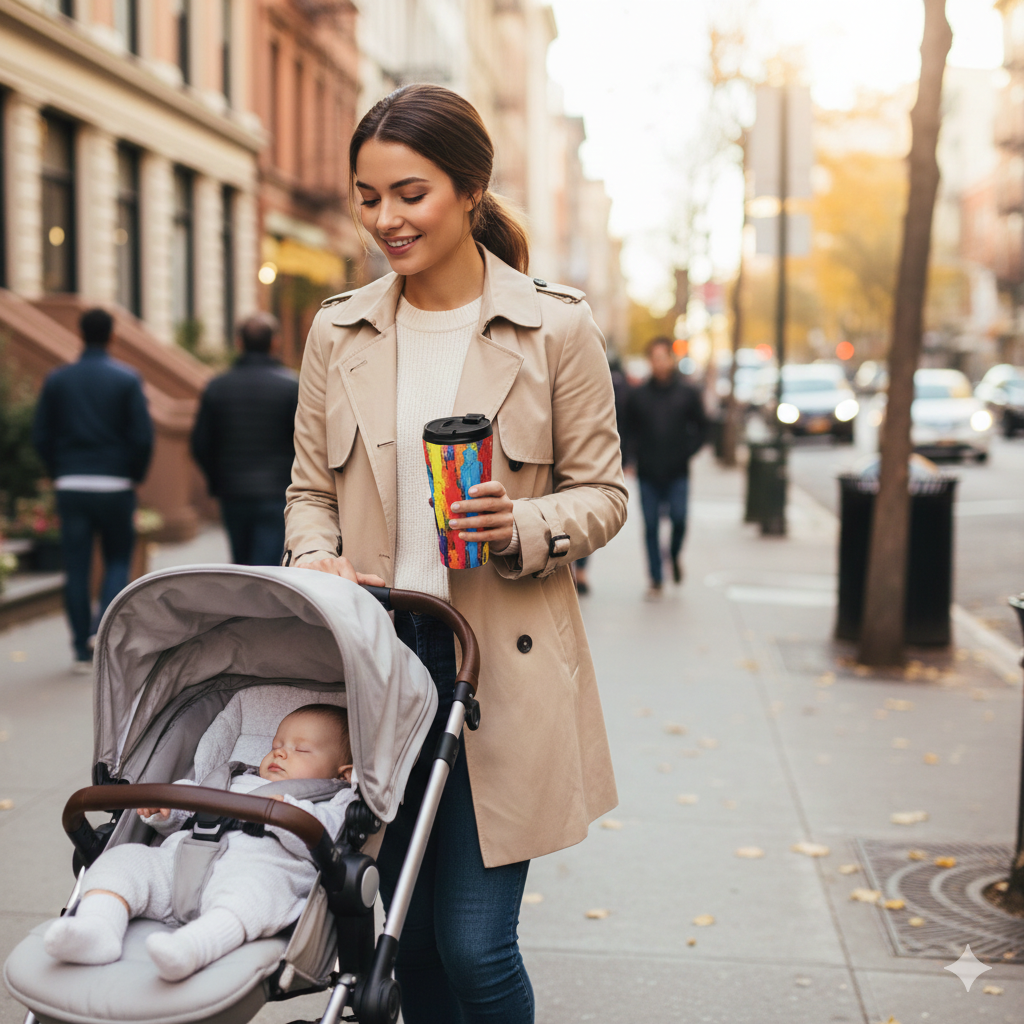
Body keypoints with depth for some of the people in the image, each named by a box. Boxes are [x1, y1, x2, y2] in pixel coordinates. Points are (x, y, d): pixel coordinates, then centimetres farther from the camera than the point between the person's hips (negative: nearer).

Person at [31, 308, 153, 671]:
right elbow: (143, 436, -8)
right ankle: (103, 630, -6)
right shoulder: (127, 379, -4)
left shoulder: (57, 380, 3)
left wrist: (58, 474, 13)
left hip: (71, 487, 2)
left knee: (76, 569, 6)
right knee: (118, 561, 12)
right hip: (115, 486, -2)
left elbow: (40, 436, 2)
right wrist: (134, 476, 6)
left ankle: (83, 651, 9)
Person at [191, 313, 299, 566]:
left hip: (232, 496, 4)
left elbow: (200, 445, 4)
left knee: (241, 565, 18)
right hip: (277, 496, -4)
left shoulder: (216, 387, 2)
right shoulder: (291, 386, -7)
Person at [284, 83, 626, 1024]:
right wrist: (315, 561, -8)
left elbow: (603, 491, 2)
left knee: (475, 943, -3)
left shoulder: (557, 328, -2)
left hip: (503, 664, -3)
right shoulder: (338, 332, 7)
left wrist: (525, 529, -17)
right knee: (408, 936, 12)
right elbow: (310, 488, 13)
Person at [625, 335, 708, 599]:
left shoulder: (688, 393, 4)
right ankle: (656, 580, 10)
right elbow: (628, 429, 14)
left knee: (678, 518, -13)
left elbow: (701, 428, 9)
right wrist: (635, 453, 0)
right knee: (651, 527, 1)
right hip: (648, 474, 1)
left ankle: (675, 555, 19)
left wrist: (686, 452, -2)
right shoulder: (638, 395, 6)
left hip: (677, 474, -1)